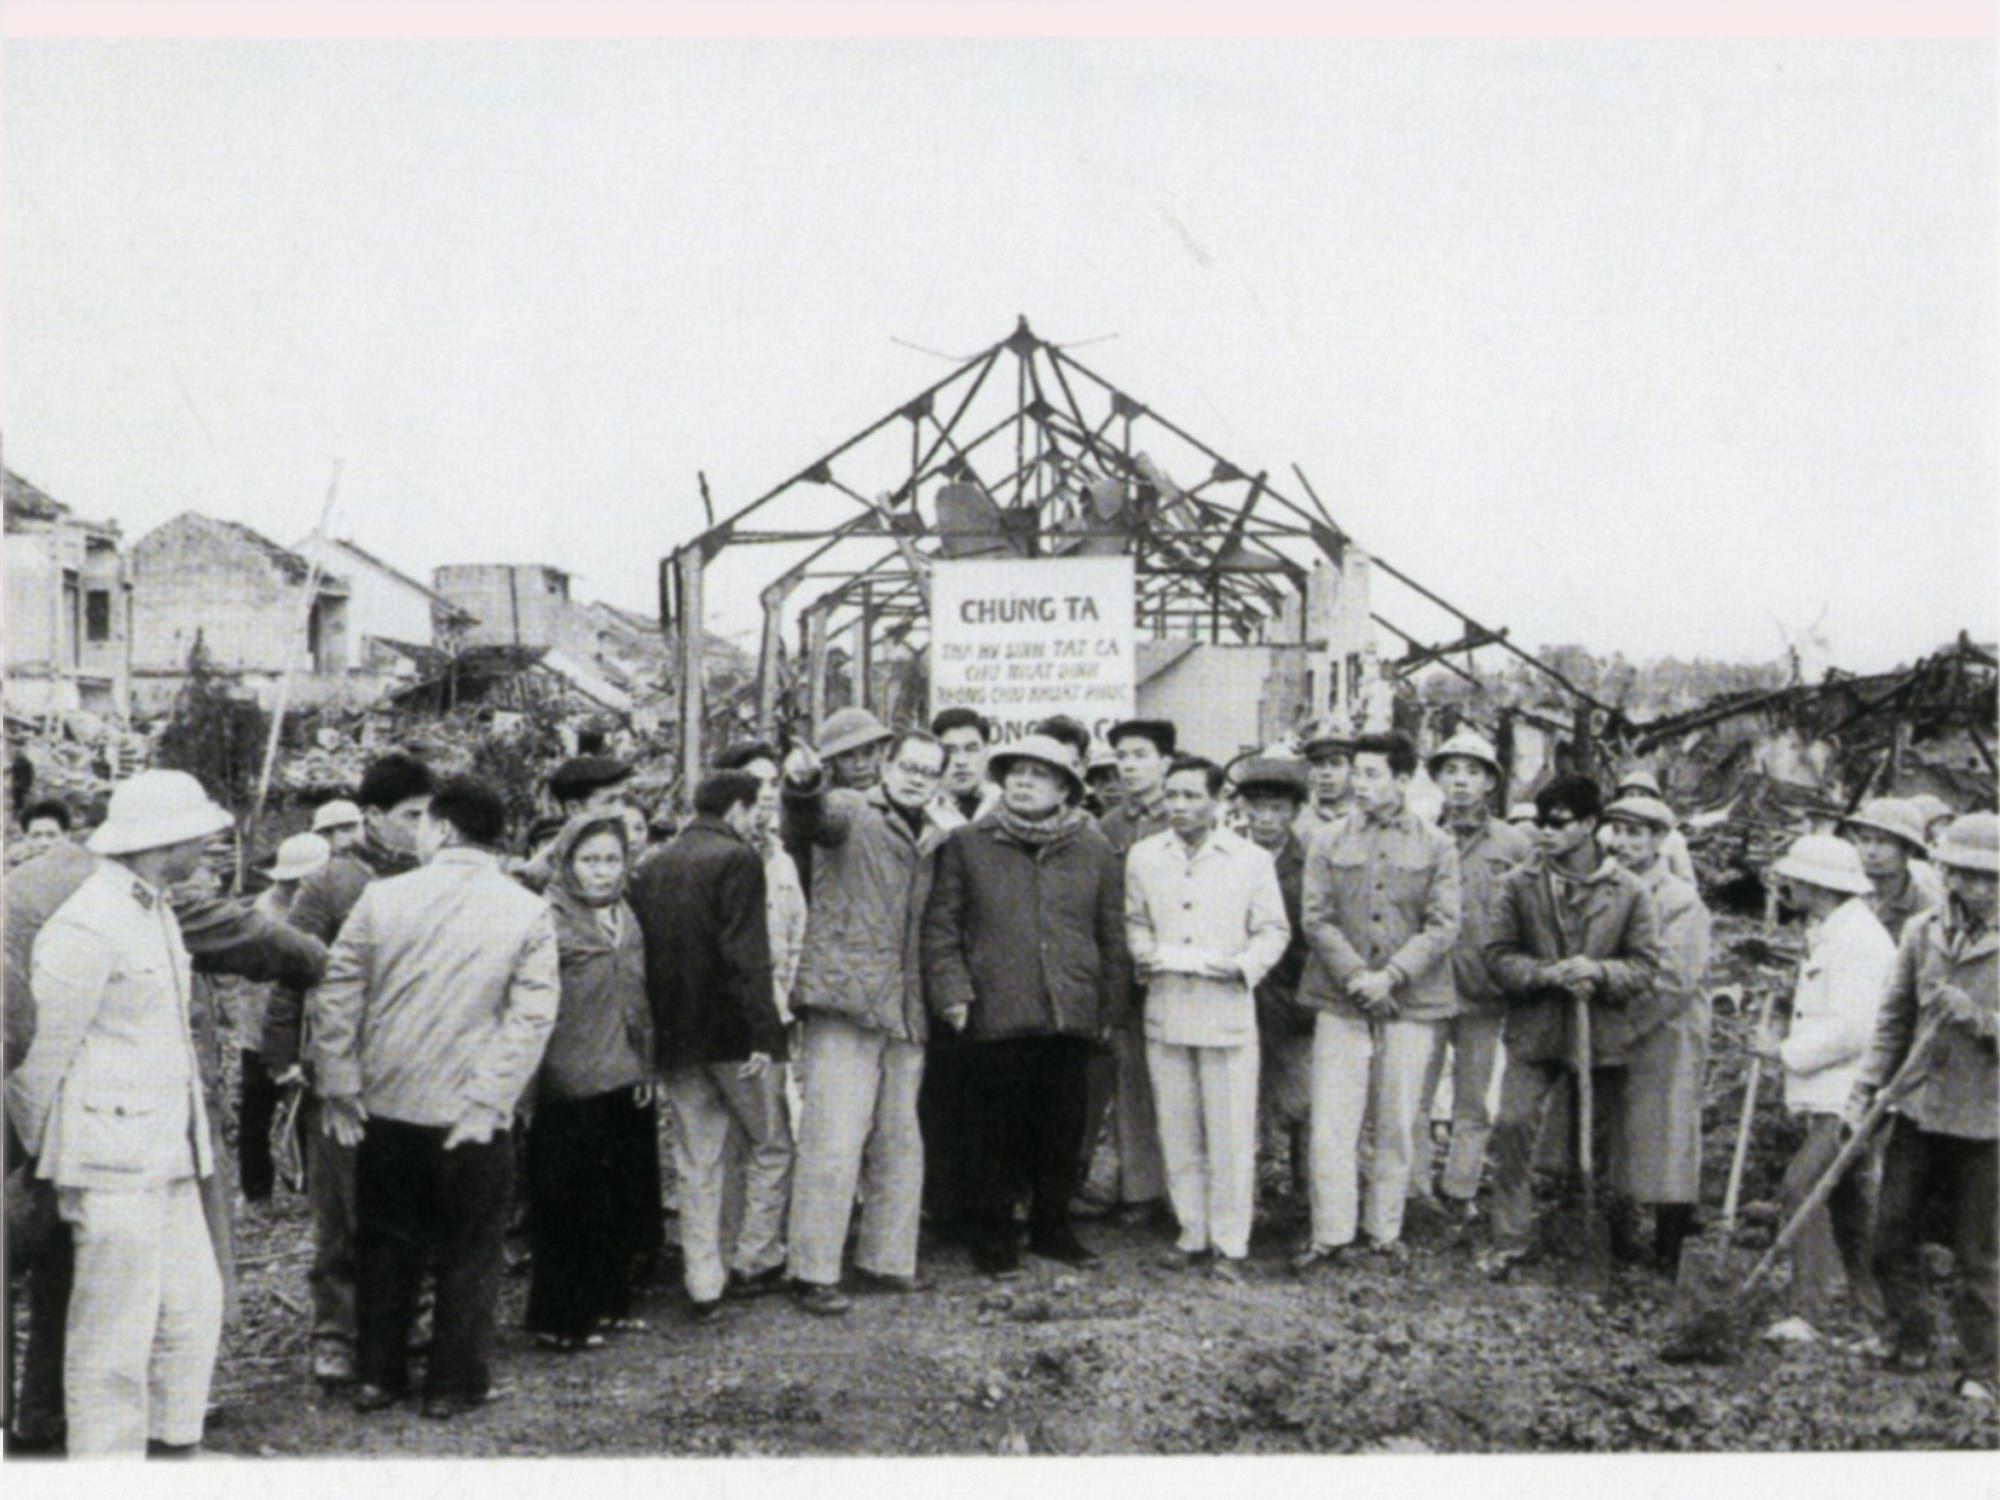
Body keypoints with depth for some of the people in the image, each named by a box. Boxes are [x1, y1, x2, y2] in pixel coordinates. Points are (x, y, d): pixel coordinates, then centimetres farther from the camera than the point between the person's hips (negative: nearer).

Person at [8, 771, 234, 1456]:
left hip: (165, 1155, 9)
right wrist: (38, 1153, 1)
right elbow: (42, 1051, -10)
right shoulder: (85, 928, -16)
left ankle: (173, 1443, 27)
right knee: (116, 1330, -1)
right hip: (111, 1158, -9)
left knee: (194, 1304, 14)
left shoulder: (155, 911, 14)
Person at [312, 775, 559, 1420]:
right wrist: (488, 1102, -10)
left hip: (387, 1104, 2)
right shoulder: (529, 912, -7)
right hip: (471, 1117, -2)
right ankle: (453, 1384, 20)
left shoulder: (382, 897, -5)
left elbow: (336, 996, -3)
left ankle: (378, 1375, 28)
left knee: (385, 1245, 18)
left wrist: (340, 1088, 4)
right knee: (468, 1251, 12)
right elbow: (532, 1016, -12)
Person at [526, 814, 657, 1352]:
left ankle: (607, 1302, 28)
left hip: (623, 1085, 7)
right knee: (570, 1206, 2)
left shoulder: (625, 919, 11)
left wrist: (645, 1068, 15)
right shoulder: (549, 920, -12)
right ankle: (558, 1319, 15)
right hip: (569, 1089, -7)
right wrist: (531, 1081, -18)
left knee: (625, 1201, 13)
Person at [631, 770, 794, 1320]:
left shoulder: (652, 868, 11)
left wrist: (656, 1030, 15)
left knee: (696, 1164, 9)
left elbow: (642, 952, 11)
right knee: (771, 1146, 11)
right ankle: (755, 1263, 14)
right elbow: (746, 953, -18)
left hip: (676, 1034, 6)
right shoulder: (738, 859, -10)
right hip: (732, 1030, -6)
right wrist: (762, 1032, -17)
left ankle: (703, 1284, 11)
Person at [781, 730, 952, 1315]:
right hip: (846, 1002, -7)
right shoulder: (851, 812, -2)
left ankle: (887, 1260, 25)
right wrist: (803, 784, -49)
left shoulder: (933, 839, 17)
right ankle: (813, 1272, 2)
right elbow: (809, 822, -27)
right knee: (834, 1141, -7)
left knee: (900, 1143, 13)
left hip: (905, 1011, 7)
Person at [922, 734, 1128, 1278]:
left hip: (1071, 1015, 2)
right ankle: (994, 1236, 19)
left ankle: (1052, 1227, 27)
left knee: (1064, 1132, 10)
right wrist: (951, 990, -7)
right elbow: (940, 926, 3)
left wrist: (1108, 1007, 11)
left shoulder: (1095, 851, 9)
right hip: (994, 1016, -2)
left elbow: (1112, 936, 13)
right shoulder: (967, 844, 4)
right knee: (997, 1134, 4)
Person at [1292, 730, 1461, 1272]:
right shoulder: (1328, 841, 6)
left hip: (1410, 1003, 0)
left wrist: (1391, 976, -13)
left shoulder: (1438, 846, 5)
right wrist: (1356, 976, -12)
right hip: (1341, 1001, 0)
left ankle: (1385, 1231, 19)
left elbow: (1443, 926, -2)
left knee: (1397, 1122, 6)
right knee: (1333, 1121, -3)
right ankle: (1330, 1233, 5)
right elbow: (1316, 918, 0)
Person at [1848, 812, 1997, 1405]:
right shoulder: (1922, 932, 4)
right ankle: (1910, 1343, 26)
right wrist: (1867, 1089, 6)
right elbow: (1893, 1019, 10)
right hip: (1917, 1108, 3)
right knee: (1893, 1234, 7)